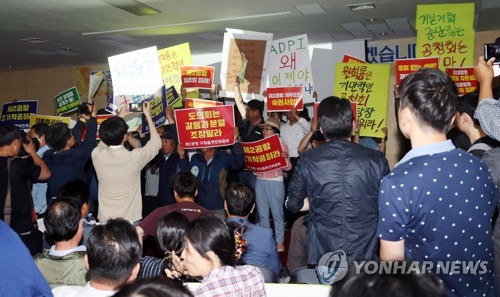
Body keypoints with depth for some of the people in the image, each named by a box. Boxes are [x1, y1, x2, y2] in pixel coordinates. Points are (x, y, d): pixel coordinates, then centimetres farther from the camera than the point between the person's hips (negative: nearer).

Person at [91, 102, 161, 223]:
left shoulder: (97, 155, -11)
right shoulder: (135, 157, -20)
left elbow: (104, 141, 15)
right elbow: (156, 141, 0)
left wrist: (119, 118, 19)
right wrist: (148, 115, 8)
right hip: (131, 221, -3)